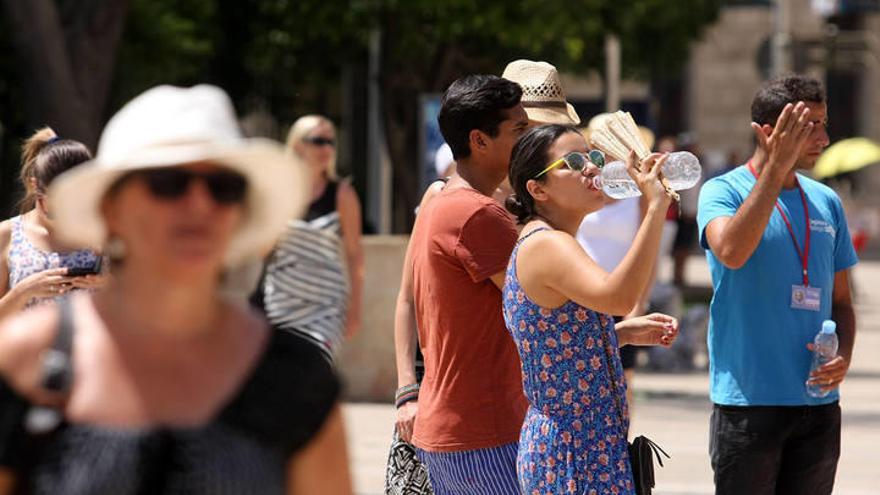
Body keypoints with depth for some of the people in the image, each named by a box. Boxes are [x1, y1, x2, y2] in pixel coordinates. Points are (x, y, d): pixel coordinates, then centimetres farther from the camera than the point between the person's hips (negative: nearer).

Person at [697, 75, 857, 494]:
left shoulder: (827, 203, 11)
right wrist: (775, 167, -26)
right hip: (748, 401, -5)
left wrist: (843, 356, -4)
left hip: (818, 404, 5)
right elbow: (731, 252, -27)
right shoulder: (723, 191, -5)